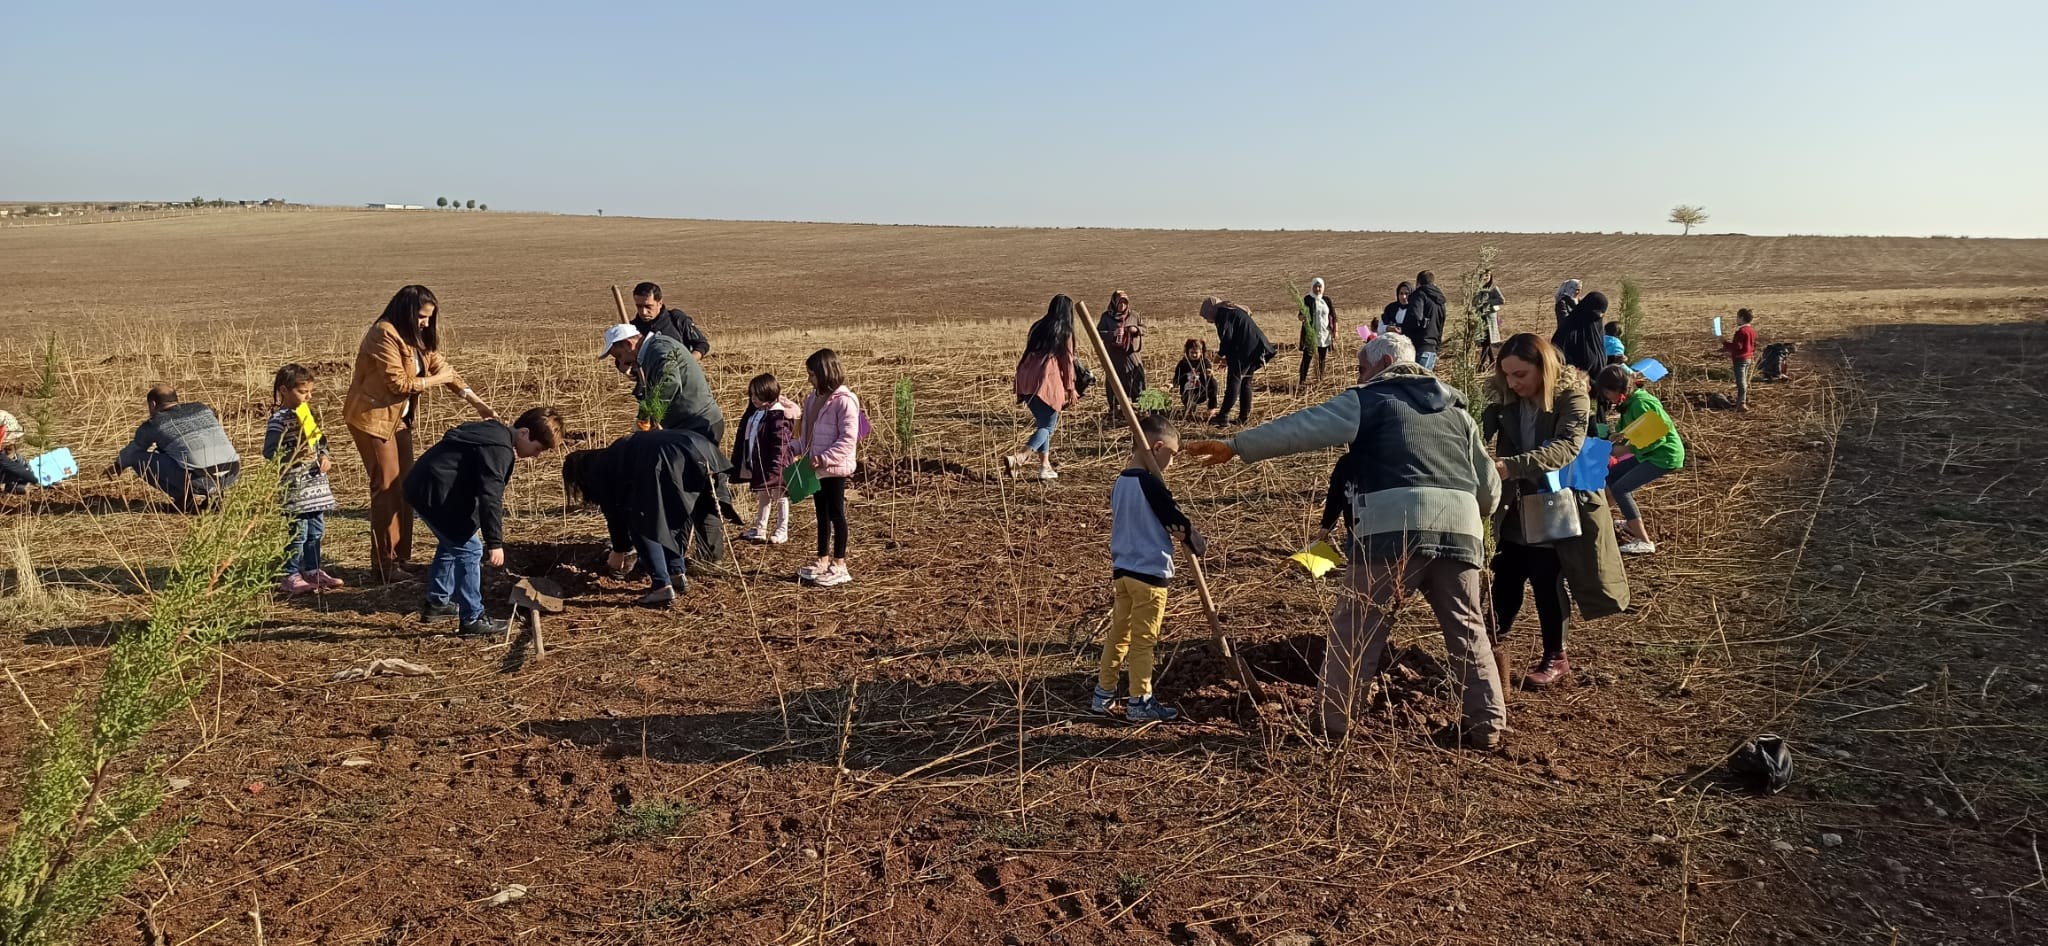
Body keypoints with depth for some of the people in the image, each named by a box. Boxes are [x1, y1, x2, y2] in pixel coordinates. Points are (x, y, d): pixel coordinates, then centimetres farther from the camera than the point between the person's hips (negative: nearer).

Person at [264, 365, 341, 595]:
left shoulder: (309, 414, 13)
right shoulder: (279, 419, -12)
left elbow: (320, 440, 24)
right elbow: (269, 452, -15)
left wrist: (324, 456, 7)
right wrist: (294, 455, -27)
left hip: (316, 482, 8)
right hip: (294, 485, -8)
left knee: (316, 529, 15)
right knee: (298, 531, -5)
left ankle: (313, 571, 26)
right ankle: (291, 576, 5)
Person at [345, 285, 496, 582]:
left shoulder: (417, 338, 9)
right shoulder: (384, 335, -19)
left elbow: (444, 369, 7)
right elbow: (398, 383, -23)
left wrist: (479, 404, 1)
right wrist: (434, 380, -10)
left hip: (399, 418, 9)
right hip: (372, 417, -9)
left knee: (405, 486, 10)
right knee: (387, 488, -6)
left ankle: (402, 556, 19)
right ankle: (384, 563, 1)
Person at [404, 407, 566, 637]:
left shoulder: (493, 432, 13)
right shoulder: (499, 448, -20)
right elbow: (490, 497, -24)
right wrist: (495, 542, -22)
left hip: (421, 485, 11)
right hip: (435, 494, -11)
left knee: (452, 544, 25)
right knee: (469, 550, -7)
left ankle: (436, 603, 37)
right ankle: (472, 620, -3)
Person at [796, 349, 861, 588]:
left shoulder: (844, 400, -17)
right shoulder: (813, 399, 10)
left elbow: (848, 439, -21)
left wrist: (824, 458, -25)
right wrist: (796, 447, 4)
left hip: (835, 468, -8)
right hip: (816, 467, 8)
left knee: (836, 513, 1)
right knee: (822, 514, 16)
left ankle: (839, 565, 10)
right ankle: (823, 561, 27)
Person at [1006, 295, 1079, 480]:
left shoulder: (1038, 326, 16)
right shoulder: (1064, 332, 1)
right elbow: (1067, 361, 1)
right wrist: (1070, 387, 9)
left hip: (1027, 380, 6)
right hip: (1048, 381, -6)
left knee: (1042, 423, 17)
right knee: (1048, 426, 0)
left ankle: (1045, 466, 15)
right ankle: (1019, 458, -20)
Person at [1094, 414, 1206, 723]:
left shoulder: (1120, 483, 8)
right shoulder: (1150, 484, -18)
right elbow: (1176, 521, -13)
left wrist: (1115, 572, 17)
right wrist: (1197, 542, 3)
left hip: (1122, 570, 8)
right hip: (1149, 574, -8)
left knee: (1118, 633, 16)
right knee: (1143, 640, 2)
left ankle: (1103, 694, 23)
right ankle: (1139, 702, 10)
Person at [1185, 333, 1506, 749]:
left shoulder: (1368, 400, 11)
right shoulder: (1455, 409, 27)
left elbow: (1299, 428, 5)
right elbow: (1490, 484, 29)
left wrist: (1235, 446, 9)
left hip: (1394, 526, -5)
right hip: (1460, 527, 5)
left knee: (1355, 627, 6)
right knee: (1467, 627, 16)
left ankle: (1333, 721, 11)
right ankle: (1487, 725, 16)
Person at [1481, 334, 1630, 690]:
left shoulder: (1572, 397, -19)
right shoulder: (1504, 399, -5)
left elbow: (1566, 447, -34)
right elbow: (1480, 433, -16)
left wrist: (1510, 466, -48)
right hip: (1520, 504, 4)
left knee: (1545, 577, -2)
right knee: (1505, 577, 5)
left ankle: (1555, 657, 16)